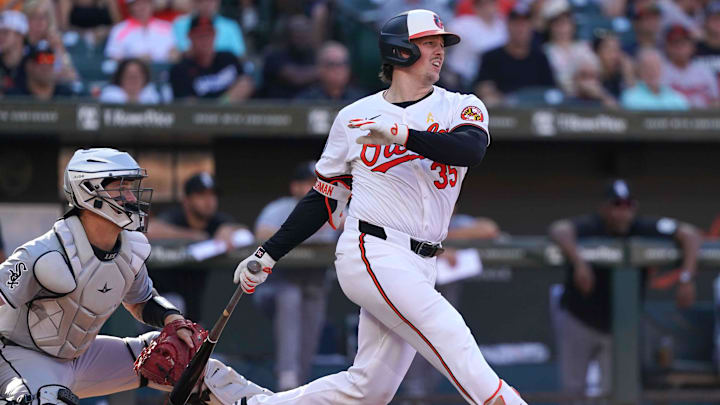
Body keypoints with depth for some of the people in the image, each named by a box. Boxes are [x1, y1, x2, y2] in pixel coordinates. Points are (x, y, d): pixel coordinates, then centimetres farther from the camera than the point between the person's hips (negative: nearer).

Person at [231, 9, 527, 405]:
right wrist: (268, 254, 11)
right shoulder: (355, 117, 8)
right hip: (373, 252, -3)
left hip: (419, 267, 4)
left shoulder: (461, 108, 9)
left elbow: (471, 149, -15)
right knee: (454, 343, -20)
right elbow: (324, 199, 15)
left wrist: (404, 135, -29)